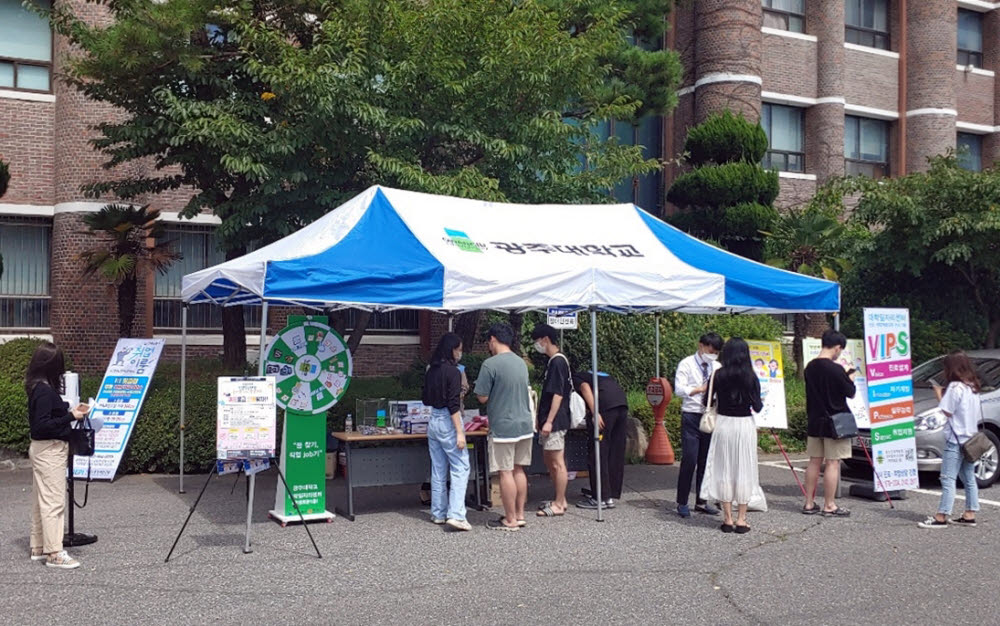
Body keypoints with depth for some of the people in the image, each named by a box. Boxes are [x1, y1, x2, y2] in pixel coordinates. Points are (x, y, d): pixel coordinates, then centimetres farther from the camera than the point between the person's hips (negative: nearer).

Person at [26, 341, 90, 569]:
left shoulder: (38, 388, 10)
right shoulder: (45, 390, -19)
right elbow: (42, 425, -23)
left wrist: (70, 411, 8)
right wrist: (71, 416, -21)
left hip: (43, 449, 10)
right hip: (50, 450, -10)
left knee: (41, 499, 15)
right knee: (54, 501, -7)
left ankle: (39, 548, 23)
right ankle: (54, 553, -4)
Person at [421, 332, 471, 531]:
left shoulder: (431, 371, 9)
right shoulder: (453, 372, -13)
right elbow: (453, 405, -18)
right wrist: (460, 432, -18)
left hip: (433, 421, 8)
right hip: (448, 422, -8)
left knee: (438, 470, 13)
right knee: (460, 468, -5)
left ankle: (438, 513, 18)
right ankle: (455, 514, -13)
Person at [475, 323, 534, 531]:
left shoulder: (490, 364, -14)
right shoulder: (521, 362, 10)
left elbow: (483, 397, -12)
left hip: (503, 426, -7)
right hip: (525, 424, 7)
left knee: (506, 472, 0)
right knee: (519, 470, 14)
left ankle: (510, 520, 5)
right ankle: (519, 514, 20)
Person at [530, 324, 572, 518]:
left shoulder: (558, 362, -15)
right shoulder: (553, 361, 14)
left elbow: (558, 394, -20)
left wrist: (549, 421, -21)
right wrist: (542, 418, 23)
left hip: (555, 421, -10)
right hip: (549, 420, 10)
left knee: (557, 463, -3)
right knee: (549, 460, 15)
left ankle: (559, 505, 3)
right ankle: (560, 500, 23)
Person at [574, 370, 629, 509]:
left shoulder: (575, 378, 16)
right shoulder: (593, 374, 37)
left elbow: (585, 388, -4)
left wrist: (594, 413, -14)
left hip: (605, 405, -7)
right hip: (622, 402, 8)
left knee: (598, 453, -2)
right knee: (616, 452, 12)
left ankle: (601, 498, 0)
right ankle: (613, 494, 19)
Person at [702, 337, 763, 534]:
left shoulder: (719, 375, -4)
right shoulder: (751, 377, -5)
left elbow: (707, 401, 1)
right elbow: (757, 407, -6)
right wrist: (758, 402, 16)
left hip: (723, 423, 1)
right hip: (745, 424, -1)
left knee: (724, 469, 8)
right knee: (744, 471, 6)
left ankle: (728, 519, 10)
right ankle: (741, 519, 8)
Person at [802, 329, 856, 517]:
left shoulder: (810, 367, 3)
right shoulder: (836, 369, -17)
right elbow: (850, 393, -9)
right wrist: (851, 379, 11)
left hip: (814, 421, 7)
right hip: (834, 422, -7)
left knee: (814, 462, 13)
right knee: (832, 463, 0)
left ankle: (809, 503, 18)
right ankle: (829, 506, 4)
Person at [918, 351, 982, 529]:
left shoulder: (955, 387, -14)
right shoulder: (973, 387, 12)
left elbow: (947, 411, -15)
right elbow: (977, 414, 19)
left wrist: (939, 394, -3)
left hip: (956, 439, -9)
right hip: (970, 439, 9)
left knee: (948, 479, -8)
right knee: (969, 478, 13)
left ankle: (941, 517, -9)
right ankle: (969, 515, 16)